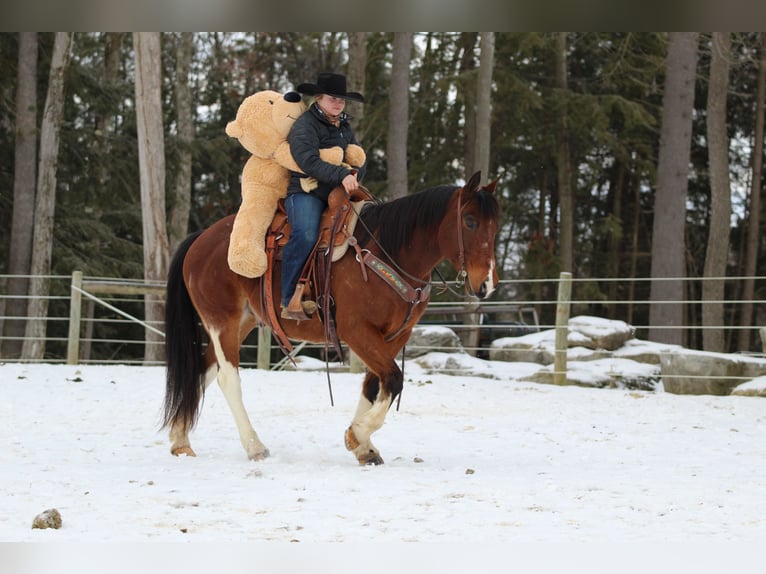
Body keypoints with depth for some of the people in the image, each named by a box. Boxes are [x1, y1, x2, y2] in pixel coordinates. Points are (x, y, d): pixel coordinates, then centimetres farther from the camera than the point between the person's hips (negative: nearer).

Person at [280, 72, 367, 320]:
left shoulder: (344, 127, 22)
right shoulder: (305, 125, -5)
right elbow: (308, 160, -20)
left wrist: (354, 174, -3)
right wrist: (341, 175, -30)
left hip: (338, 194, 8)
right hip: (306, 192, -8)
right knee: (305, 235, -33)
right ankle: (290, 301, -31)